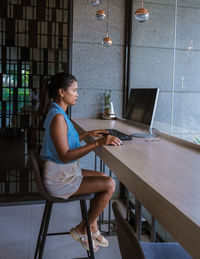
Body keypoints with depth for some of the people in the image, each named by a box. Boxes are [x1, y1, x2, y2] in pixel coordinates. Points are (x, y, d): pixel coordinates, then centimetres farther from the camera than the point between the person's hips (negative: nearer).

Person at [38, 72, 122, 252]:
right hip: (59, 179, -10)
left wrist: (88, 134, 11)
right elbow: (65, 155, -28)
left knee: (104, 177, 14)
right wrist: (97, 143, -31)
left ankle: (92, 226, 20)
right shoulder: (58, 117, -23)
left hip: (64, 173, 10)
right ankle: (81, 230, 8)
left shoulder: (57, 113, 9)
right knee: (109, 185, -10)